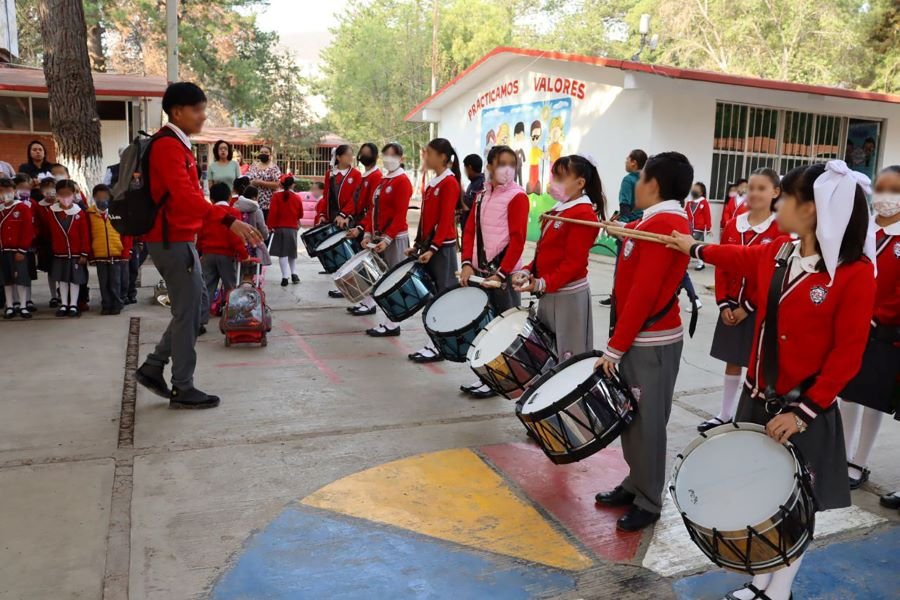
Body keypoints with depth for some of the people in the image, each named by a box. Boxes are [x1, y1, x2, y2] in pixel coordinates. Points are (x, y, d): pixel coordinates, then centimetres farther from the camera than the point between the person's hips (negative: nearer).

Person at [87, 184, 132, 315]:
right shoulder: (90, 214, 1)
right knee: (104, 283, 8)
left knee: (115, 283, 4)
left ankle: (117, 305, 13)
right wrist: (91, 255, 1)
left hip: (116, 254, -1)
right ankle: (106, 306, 16)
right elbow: (87, 236, 3)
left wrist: (125, 253, -3)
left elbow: (126, 234, 1)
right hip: (99, 255, 1)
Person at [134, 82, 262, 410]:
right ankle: (183, 389, 6)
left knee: (189, 310, 14)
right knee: (187, 314, -3)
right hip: (173, 240, -10)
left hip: (178, 239, 10)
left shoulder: (176, 144, 17)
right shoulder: (168, 145, -15)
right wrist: (229, 220, -39)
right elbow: (185, 195, -29)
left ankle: (152, 368, 23)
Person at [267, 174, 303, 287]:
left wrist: (270, 226, -5)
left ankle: (285, 277, -11)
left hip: (280, 228, -3)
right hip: (293, 228, 3)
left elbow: (272, 212, -11)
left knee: (282, 253, -4)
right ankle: (294, 273, 18)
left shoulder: (277, 196, -6)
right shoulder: (297, 197, 2)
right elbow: (300, 215, 9)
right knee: (292, 252, 19)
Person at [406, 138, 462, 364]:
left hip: (442, 249, -9)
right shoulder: (433, 183, 15)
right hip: (429, 246, 9)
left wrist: (433, 248, -20)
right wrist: (418, 245, 13)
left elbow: (445, 220, -17)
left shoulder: (449, 182, -11)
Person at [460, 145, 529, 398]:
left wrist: (501, 273, -18)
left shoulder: (518, 197, -8)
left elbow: (518, 239, -14)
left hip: (504, 274, -7)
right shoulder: (481, 195, 13)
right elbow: (470, 230, 10)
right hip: (480, 271, 7)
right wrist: (467, 263, -2)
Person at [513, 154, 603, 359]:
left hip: (569, 295, -9)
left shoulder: (584, 214, -16)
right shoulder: (557, 211, 13)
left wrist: (543, 284, -27)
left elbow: (574, 261, -21)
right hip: (548, 294, 9)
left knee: (569, 358, 2)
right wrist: (527, 271, 2)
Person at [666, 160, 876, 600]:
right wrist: (693, 247, 37)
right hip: (759, 398, 6)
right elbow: (737, 257, 24)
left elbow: (847, 356, -18)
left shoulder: (855, 272, -18)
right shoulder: (777, 254, 1)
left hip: (806, 410, -6)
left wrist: (801, 411, -21)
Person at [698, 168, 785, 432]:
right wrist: (723, 303, -4)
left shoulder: (780, 231, -10)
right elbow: (722, 266, 5)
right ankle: (725, 415, 26)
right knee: (732, 362, 14)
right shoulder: (733, 226, 4)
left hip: (760, 309, -5)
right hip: (731, 306, 5)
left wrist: (748, 307, -14)